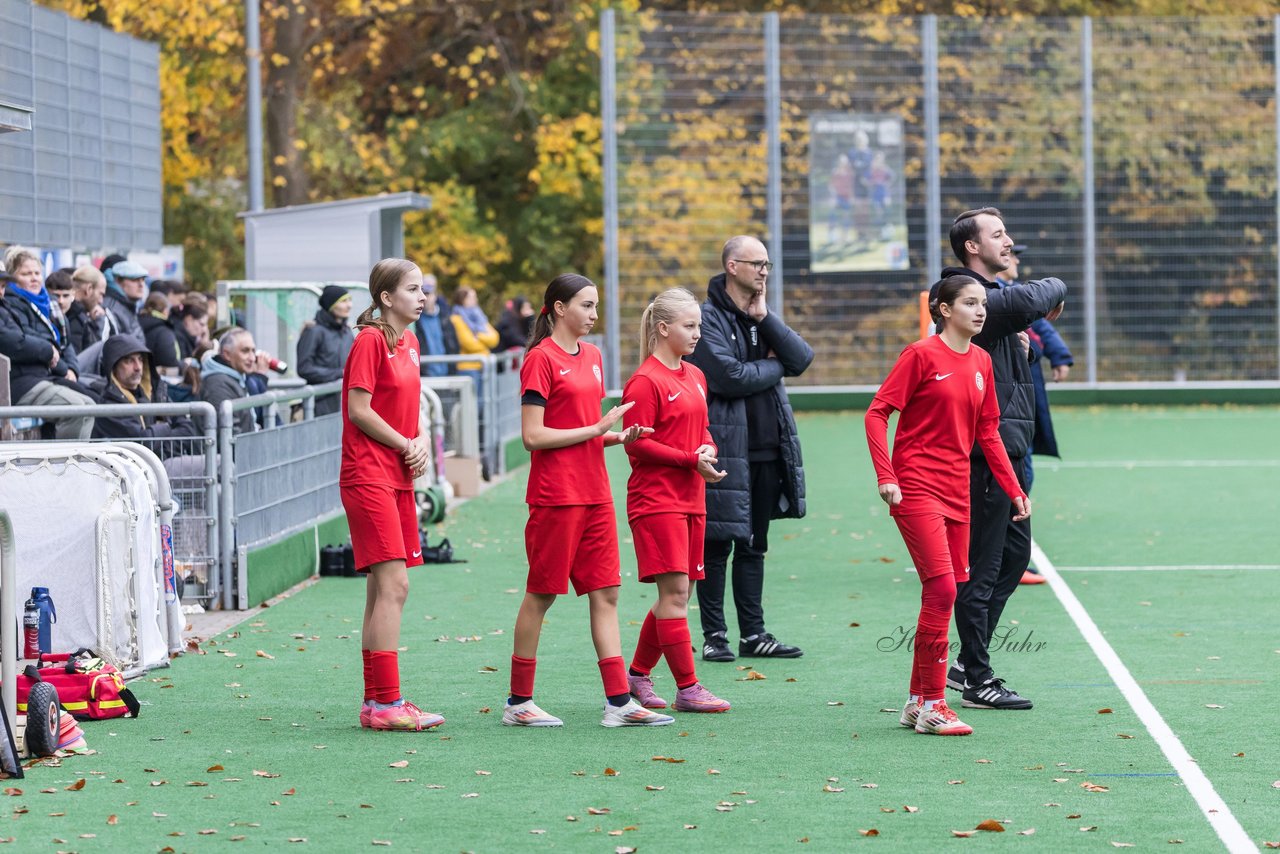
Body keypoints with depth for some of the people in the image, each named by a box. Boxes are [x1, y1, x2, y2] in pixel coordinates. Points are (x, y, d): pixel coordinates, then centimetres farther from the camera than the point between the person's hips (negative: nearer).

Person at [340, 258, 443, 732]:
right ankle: (385, 703, -13)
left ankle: (377, 702, 13)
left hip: (398, 478, 9)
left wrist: (420, 442, 2)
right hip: (369, 476, -9)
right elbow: (359, 410, -15)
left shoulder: (408, 342, 14)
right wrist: (406, 446, -9)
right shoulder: (370, 341, -11)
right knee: (393, 585, -13)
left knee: (384, 590, 9)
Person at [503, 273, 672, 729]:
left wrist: (619, 436, 2)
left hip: (594, 493, 8)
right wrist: (595, 428, -14)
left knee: (605, 593, 4)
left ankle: (619, 701, 5)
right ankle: (519, 702, 9)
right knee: (541, 594, 0)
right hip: (555, 495, -8)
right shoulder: (541, 359, -10)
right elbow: (533, 436, -15)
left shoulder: (592, 356, 13)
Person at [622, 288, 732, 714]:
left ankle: (638, 674, 23)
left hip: (690, 500, 8)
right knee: (675, 591, -9)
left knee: (675, 594, 10)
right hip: (656, 499, -8)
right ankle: (687, 688, -8)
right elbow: (637, 445, -14)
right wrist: (691, 460, -18)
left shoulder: (695, 377, 14)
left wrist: (709, 448, 0)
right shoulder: (645, 382, -11)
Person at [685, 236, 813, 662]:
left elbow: (802, 359, 2)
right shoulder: (708, 317, -8)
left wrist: (764, 319, -7)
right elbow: (729, 376, -19)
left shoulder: (763, 316, 15)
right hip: (724, 448, -7)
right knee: (717, 545, -1)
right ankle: (714, 635, 6)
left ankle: (753, 634, 17)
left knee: (753, 545, 12)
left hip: (767, 450, 7)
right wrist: (772, 366, -4)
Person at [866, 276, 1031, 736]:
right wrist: (886, 476, -17)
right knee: (942, 589, -14)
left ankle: (917, 700, 17)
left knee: (944, 592, 7)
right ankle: (932, 706, -7)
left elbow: (988, 432, 18)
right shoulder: (922, 354, -8)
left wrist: (1014, 490, 14)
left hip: (957, 491, 7)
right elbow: (877, 412, -9)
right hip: (917, 488, -7)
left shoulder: (981, 361, 11)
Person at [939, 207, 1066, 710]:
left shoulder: (990, 297, 18)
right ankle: (977, 683, 0)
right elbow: (1031, 302, -29)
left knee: (1015, 553, 17)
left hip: (1004, 449, 11)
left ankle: (968, 663, 24)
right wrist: (1055, 287, -8)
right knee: (981, 567, -5)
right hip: (986, 450, -11)